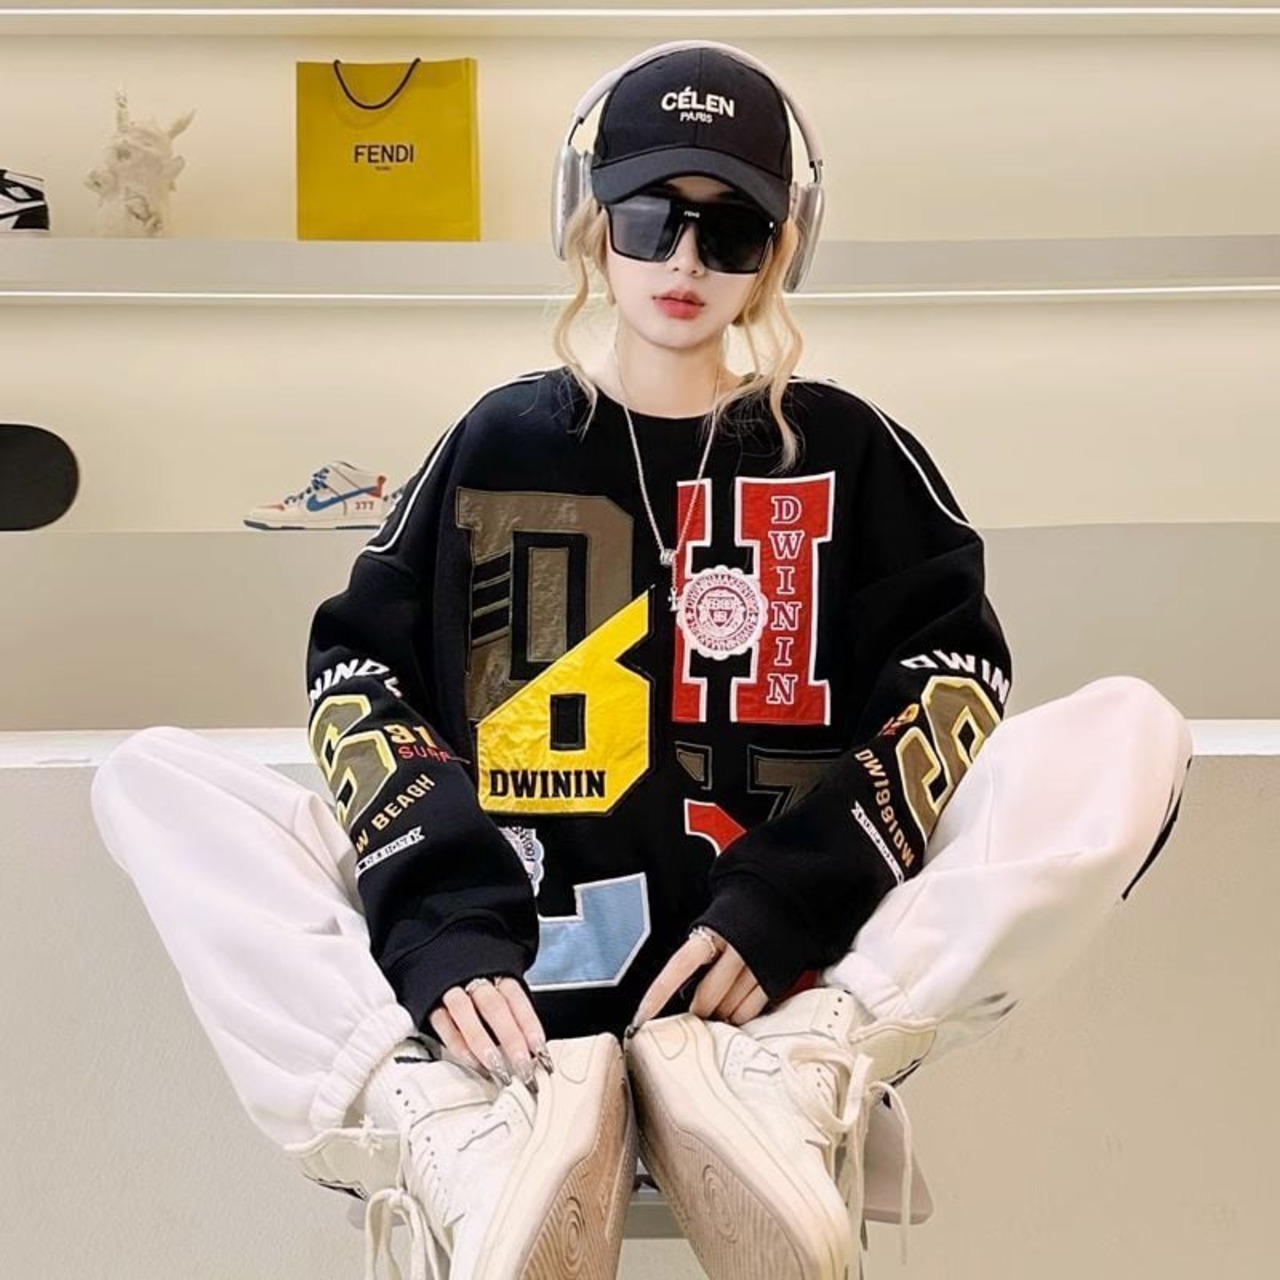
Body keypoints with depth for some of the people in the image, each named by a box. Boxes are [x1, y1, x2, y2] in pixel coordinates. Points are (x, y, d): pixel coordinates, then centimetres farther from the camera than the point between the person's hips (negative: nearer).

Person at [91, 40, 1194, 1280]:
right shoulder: (502, 440, 11)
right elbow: (359, 667, 1)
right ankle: (464, 1131, -35)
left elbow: (956, 669, 0)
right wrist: (445, 919, -17)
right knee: (152, 779, -14)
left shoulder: (843, 447, 11)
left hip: (789, 985, 0)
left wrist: (784, 903, -15)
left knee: (1130, 732, -17)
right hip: (513, 980, 1)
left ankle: (790, 1085, -32)